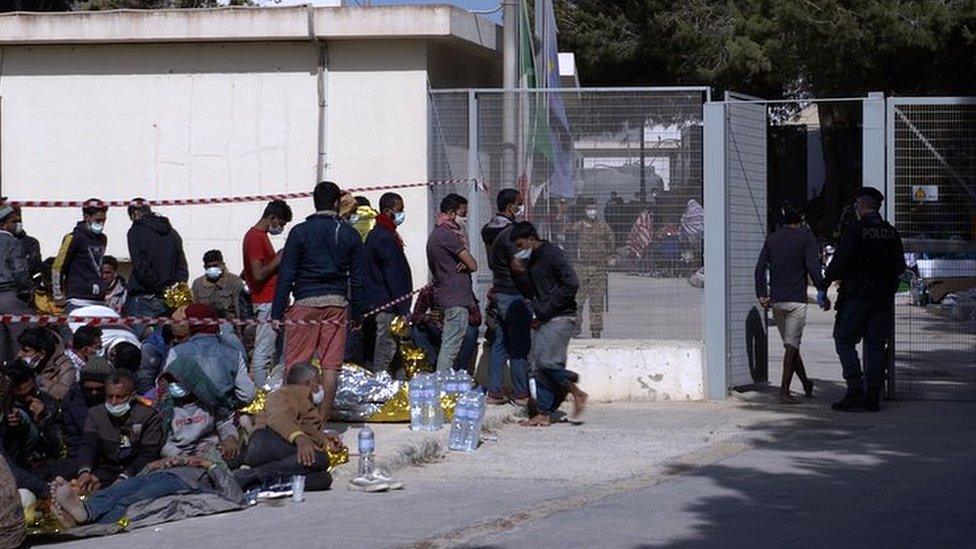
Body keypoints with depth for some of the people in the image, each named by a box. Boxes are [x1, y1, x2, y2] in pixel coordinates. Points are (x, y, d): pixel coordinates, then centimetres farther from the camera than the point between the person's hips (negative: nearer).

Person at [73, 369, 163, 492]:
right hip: (106, 470, 2)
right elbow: (88, 445, -3)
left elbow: (148, 454, -9)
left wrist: (125, 477, -24)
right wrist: (84, 471, -25)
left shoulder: (149, 416, 0)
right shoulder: (96, 414, 12)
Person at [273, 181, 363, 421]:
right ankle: (324, 419, 3)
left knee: (295, 365, 0)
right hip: (337, 303, 2)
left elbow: (286, 275, -2)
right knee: (331, 366, 3)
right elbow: (357, 278, 9)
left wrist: (277, 312, 0)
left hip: (306, 302, -2)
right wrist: (356, 312, 16)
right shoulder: (350, 234, 7)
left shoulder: (300, 232, -1)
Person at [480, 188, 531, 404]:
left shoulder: (489, 230, 10)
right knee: (519, 346, -2)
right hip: (514, 295, -9)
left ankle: (494, 391, 12)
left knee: (500, 343, 12)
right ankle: (521, 393, 2)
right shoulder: (510, 233, -18)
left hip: (499, 292, 9)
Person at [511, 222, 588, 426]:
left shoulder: (552, 255, -10)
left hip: (560, 317, -9)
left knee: (547, 361, -18)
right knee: (539, 367, 2)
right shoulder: (530, 261, 17)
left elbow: (571, 285, -17)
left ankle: (576, 392, 0)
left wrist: (543, 311, -16)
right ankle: (544, 413, 3)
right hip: (542, 319, 9)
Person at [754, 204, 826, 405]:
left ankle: (806, 383, 28)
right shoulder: (806, 237, -3)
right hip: (796, 300, -5)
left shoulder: (772, 239, 11)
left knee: (790, 344, 16)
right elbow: (813, 268, -11)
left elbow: (760, 267, 6)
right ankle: (784, 391, -13)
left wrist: (762, 295, 9)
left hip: (776, 300, 5)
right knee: (792, 345, -7)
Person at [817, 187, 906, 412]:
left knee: (844, 340, 1)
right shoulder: (892, 233, 7)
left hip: (856, 296, -6)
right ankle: (873, 396, 6)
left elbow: (839, 262, -14)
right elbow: (900, 267, 13)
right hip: (883, 298, 6)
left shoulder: (855, 229, -10)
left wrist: (823, 287, -5)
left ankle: (856, 390, -9)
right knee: (875, 344, 8)